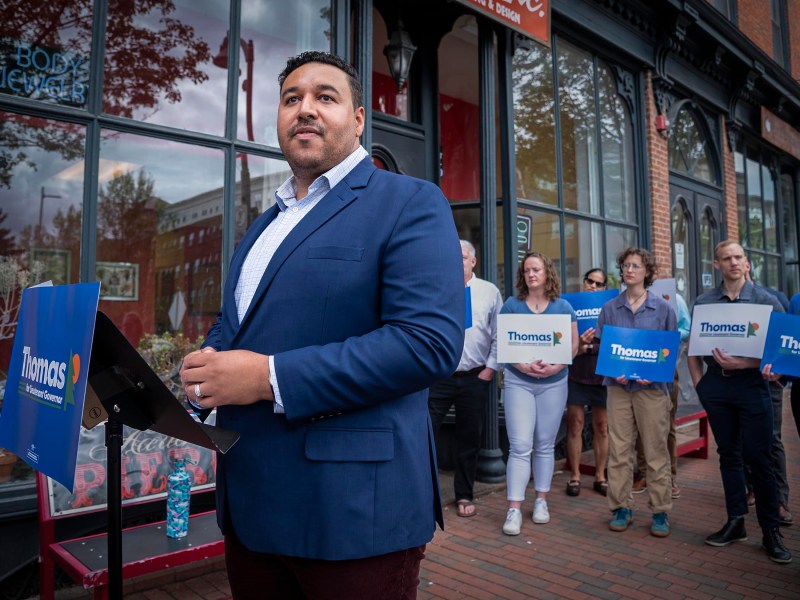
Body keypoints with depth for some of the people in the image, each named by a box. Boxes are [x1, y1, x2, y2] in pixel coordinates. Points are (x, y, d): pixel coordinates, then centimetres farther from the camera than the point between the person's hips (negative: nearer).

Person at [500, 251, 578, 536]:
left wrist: (556, 366, -14)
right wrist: (523, 365, -17)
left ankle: (541, 501, 22)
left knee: (545, 445, 9)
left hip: (553, 382, 2)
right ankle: (514, 509, -2)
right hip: (518, 381, -1)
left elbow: (573, 344, 3)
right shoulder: (512, 305, 3)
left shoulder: (562, 307, 5)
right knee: (520, 446, -6)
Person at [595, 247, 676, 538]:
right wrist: (614, 372, -9)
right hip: (619, 386, 2)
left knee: (656, 452, 3)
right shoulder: (610, 308, 7)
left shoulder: (662, 308, 3)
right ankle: (621, 508, 16)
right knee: (618, 450, 4)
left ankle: (660, 512, 16)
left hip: (652, 387, -1)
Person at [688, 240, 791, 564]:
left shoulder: (766, 301, -1)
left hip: (751, 383, -3)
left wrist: (744, 364, -19)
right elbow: (693, 345, 10)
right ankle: (735, 522, 22)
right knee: (728, 454, 11)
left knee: (758, 457, 0)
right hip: (716, 384, 3)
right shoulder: (703, 301, 6)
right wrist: (699, 383, 2)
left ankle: (771, 531, 13)